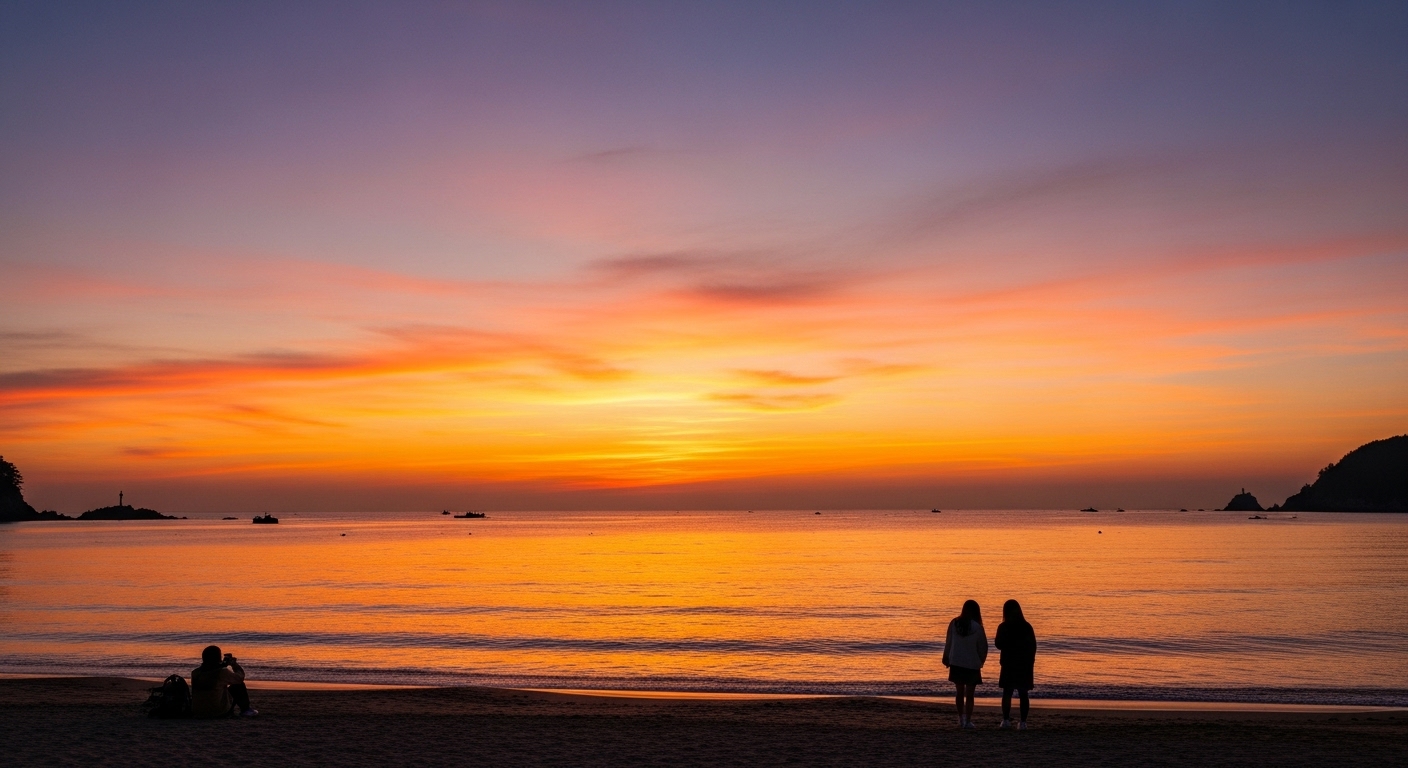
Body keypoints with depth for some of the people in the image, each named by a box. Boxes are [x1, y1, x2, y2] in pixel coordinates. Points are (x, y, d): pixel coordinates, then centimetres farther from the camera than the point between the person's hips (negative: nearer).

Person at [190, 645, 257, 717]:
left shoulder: (195, 673, -2)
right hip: (219, 713, -6)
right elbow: (240, 677, -3)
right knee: (239, 685, 11)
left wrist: (223, 664, 19)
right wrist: (233, 663, 13)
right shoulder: (223, 672, -18)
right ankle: (246, 710, 24)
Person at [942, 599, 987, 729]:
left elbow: (948, 643, 3)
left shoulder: (954, 623, -4)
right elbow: (983, 647, -6)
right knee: (969, 694, 4)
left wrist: (946, 658, 18)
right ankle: (968, 721, 4)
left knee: (960, 692, 15)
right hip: (972, 664, -3)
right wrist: (981, 661, 11)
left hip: (956, 663, 3)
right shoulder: (976, 627, -12)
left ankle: (961, 719, 21)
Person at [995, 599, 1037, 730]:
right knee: (1023, 694, 4)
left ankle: (1006, 720, 0)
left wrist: (996, 640, 7)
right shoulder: (1027, 627, 1)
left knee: (1007, 693, 4)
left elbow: (999, 644, -8)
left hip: (1009, 664, -2)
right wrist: (1030, 662, 8)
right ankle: (1023, 722, 1)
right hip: (1025, 665, 2)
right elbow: (1033, 646, 3)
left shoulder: (1003, 627, -7)